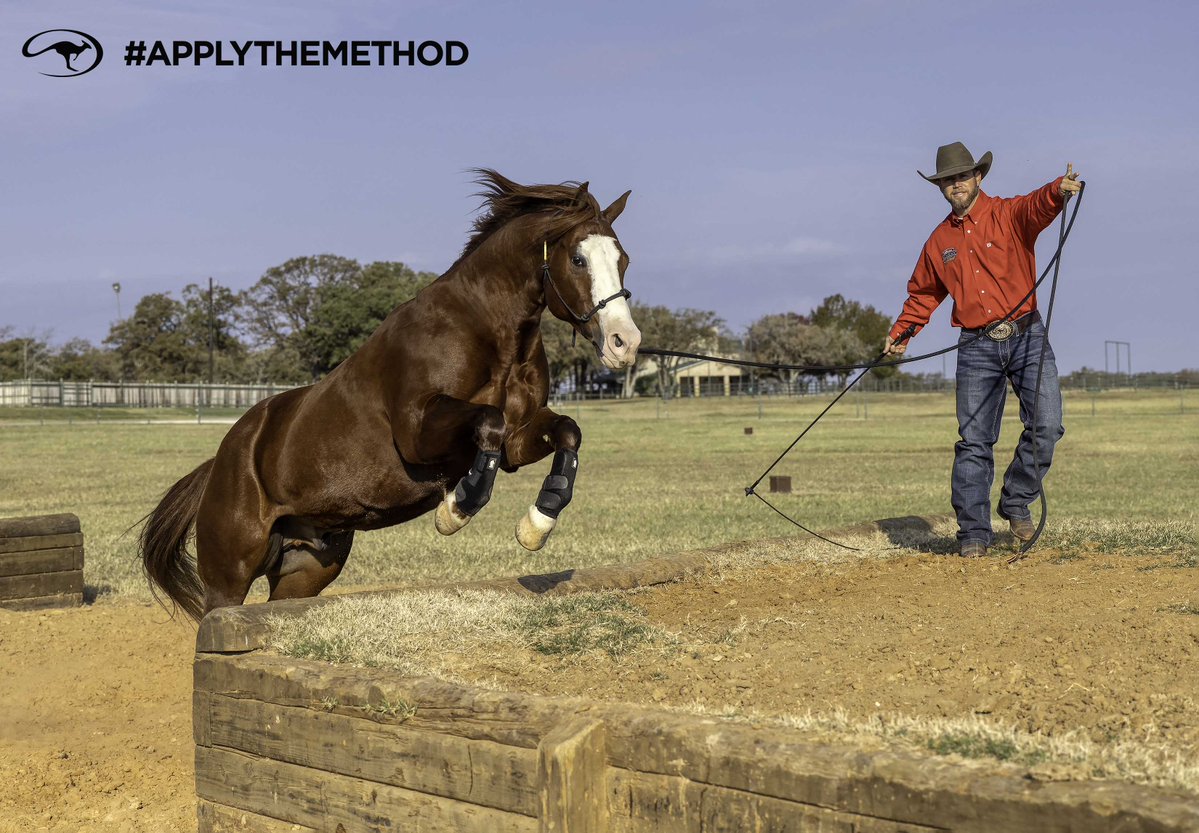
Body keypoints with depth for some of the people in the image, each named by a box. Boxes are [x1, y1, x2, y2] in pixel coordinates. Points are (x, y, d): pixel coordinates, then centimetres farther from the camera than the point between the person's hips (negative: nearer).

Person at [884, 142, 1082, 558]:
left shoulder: (1009, 214, 1)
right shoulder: (939, 241, 12)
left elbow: (1037, 207, -24)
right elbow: (923, 292, 26)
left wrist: (1059, 190, -45)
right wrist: (900, 331, 19)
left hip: (1027, 337, -2)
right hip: (976, 348, 2)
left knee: (1046, 424, -14)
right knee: (974, 442, -1)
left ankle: (1016, 501, 9)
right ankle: (974, 533, 5)